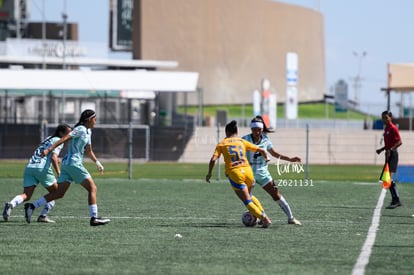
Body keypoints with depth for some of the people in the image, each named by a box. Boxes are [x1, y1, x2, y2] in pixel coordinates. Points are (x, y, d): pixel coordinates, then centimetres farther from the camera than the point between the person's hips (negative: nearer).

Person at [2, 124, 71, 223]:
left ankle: (11, 204, -28)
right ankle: (43, 216, 0)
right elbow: (53, 157, -13)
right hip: (43, 168, -7)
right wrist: (59, 173, -13)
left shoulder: (48, 139, 28)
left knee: (26, 195, 0)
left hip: (29, 167, 7)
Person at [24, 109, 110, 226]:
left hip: (66, 164, 10)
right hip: (74, 163, -10)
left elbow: (88, 151, 32)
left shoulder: (88, 132, 20)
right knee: (92, 188, -7)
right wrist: (49, 149, -26)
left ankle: (32, 206, 1)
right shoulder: (81, 129, -10)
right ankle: (94, 218, -11)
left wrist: (97, 163, 29)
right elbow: (64, 138, -18)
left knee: (59, 193, 4)